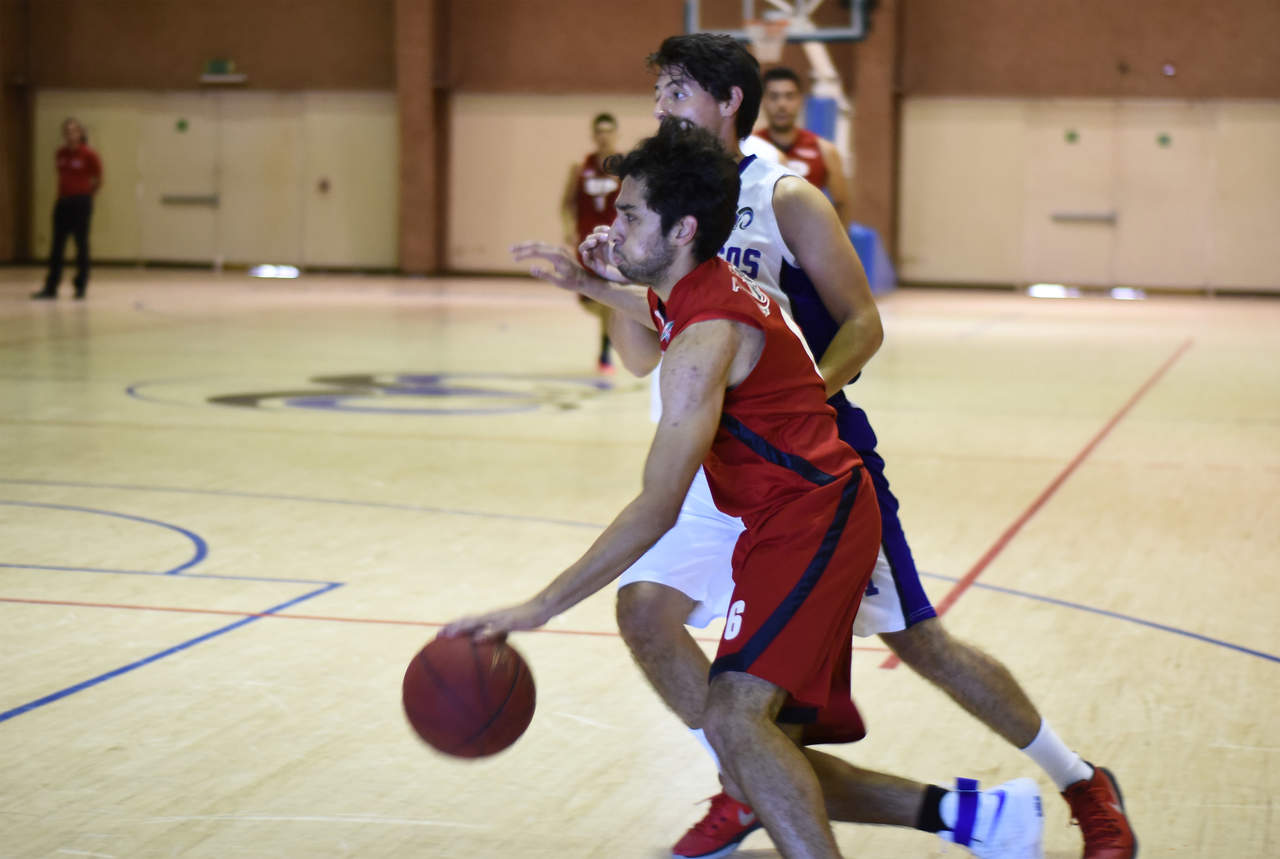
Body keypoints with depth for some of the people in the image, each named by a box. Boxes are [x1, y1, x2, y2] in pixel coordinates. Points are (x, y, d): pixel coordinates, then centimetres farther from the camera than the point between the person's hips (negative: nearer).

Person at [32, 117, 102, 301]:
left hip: (81, 203, -5)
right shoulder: (61, 154, 6)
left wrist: (85, 195, 6)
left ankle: (81, 287, 11)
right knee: (57, 246, 5)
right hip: (62, 202, 5)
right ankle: (51, 288, 8)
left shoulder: (89, 155, -9)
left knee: (81, 245, 3)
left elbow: (98, 180, -1)